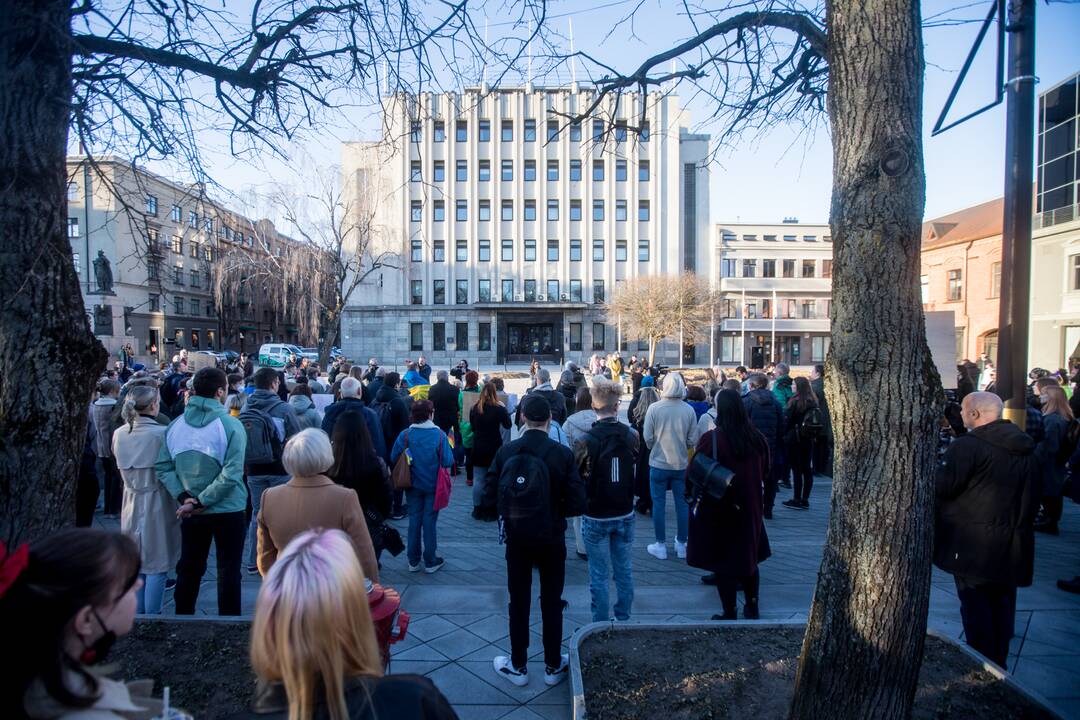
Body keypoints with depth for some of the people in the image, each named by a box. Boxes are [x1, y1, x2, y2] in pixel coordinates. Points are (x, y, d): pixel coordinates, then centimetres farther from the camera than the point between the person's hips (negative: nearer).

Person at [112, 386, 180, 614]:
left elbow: (122, 468, 12)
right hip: (157, 505, -6)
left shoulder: (119, 434, 0)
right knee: (157, 566, 5)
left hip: (132, 504, 6)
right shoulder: (162, 433, -19)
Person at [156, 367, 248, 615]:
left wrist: (184, 497, -8)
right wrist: (202, 502, -14)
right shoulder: (231, 426, -17)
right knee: (228, 571, 10)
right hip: (227, 510, -4)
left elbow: (163, 468, -6)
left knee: (189, 568, 20)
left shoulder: (176, 425, -3)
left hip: (190, 511, 4)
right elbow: (231, 475, -23)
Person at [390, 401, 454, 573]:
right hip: (433, 486, -2)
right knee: (429, 522, 9)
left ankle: (413, 562, 23)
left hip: (413, 485, 2)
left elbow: (393, 459, -9)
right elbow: (448, 461, -18)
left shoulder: (405, 434, -11)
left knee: (414, 520, 14)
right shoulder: (439, 434, -17)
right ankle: (430, 562, 19)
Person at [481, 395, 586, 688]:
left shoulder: (505, 452, -11)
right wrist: (554, 510, 4)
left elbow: (489, 498, -8)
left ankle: (518, 666, 30)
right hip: (552, 539, -1)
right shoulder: (562, 454, -15)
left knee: (519, 602, 16)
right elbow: (577, 504, -16)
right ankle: (553, 666, 29)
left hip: (516, 539, 1)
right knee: (552, 603, 15)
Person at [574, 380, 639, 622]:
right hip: (625, 515, 4)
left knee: (599, 575, 9)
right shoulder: (631, 436, -8)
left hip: (596, 517, -3)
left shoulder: (585, 440, -19)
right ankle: (623, 620, 31)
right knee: (624, 571, 18)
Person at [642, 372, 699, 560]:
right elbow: (693, 440, -4)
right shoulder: (689, 410, -9)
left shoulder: (654, 408, -14)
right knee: (682, 504, 14)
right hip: (681, 464, 2)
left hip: (658, 464, -2)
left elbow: (647, 438, -9)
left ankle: (660, 546, 18)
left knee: (659, 504, 9)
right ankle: (681, 544, 26)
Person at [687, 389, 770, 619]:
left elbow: (692, 475, -15)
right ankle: (752, 608, 34)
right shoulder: (757, 439, -6)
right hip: (749, 510, 5)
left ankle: (729, 613, 20)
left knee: (723, 563, 10)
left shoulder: (711, 439, -21)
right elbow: (765, 473, 8)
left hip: (717, 512, -4)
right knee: (749, 557, 21)